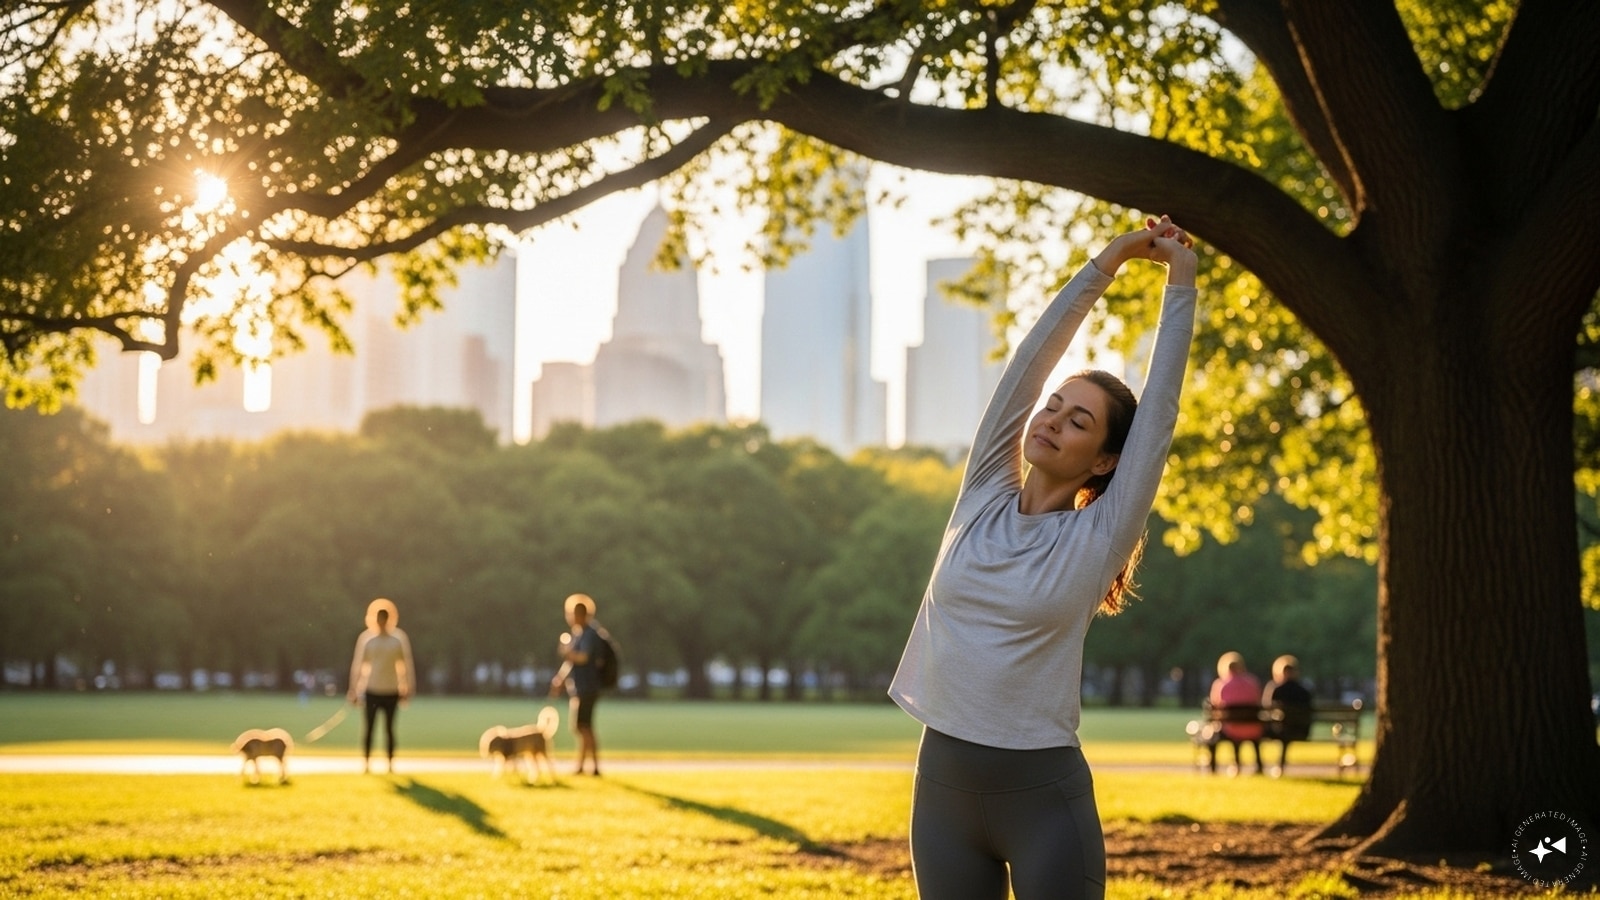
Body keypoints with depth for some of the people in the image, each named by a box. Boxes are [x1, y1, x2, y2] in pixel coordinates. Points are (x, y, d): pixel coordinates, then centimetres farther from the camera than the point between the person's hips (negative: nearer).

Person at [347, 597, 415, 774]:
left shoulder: (399, 638, -1)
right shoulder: (366, 638, 0)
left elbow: (408, 664, 2)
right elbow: (357, 665, 2)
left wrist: (408, 689, 0)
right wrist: (354, 690, 0)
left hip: (391, 692, 0)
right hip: (371, 691, 0)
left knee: (389, 729, 5)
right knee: (368, 728, -2)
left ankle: (390, 764, 10)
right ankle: (366, 764, 3)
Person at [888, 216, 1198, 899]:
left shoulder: (1098, 537, -3)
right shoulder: (982, 500, 6)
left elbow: (1160, 406, -4)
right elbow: (1027, 365, 3)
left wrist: (1180, 283, 0)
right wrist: (1107, 264, 4)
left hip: (1044, 794, -4)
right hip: (944, 785, 4)